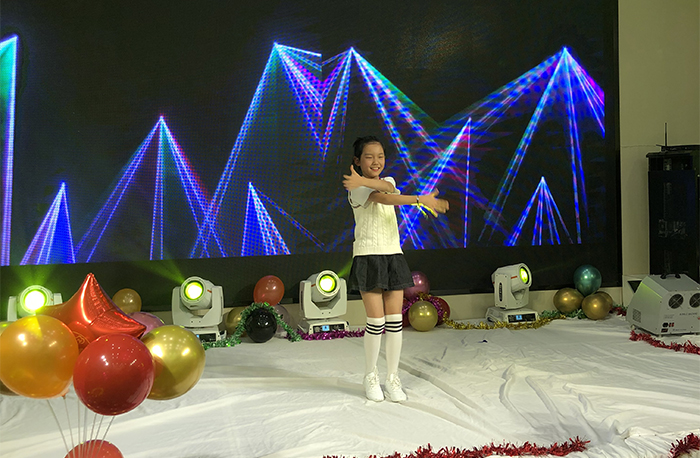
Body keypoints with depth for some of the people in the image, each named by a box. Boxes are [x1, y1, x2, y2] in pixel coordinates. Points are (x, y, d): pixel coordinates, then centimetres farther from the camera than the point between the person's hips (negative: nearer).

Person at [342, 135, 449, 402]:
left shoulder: (387, 181, 16)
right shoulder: (356, 188, -4)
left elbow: (389, 187, -11)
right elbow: (385, 198, -22)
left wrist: (365, 180, -28)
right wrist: (421, 200, -29)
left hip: (393, 255, 6)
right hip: (368, 257, -6)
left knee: (395, 320, 3)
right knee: (376, 321, -3)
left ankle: (392, 377, 15)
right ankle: (370, 376, 15)